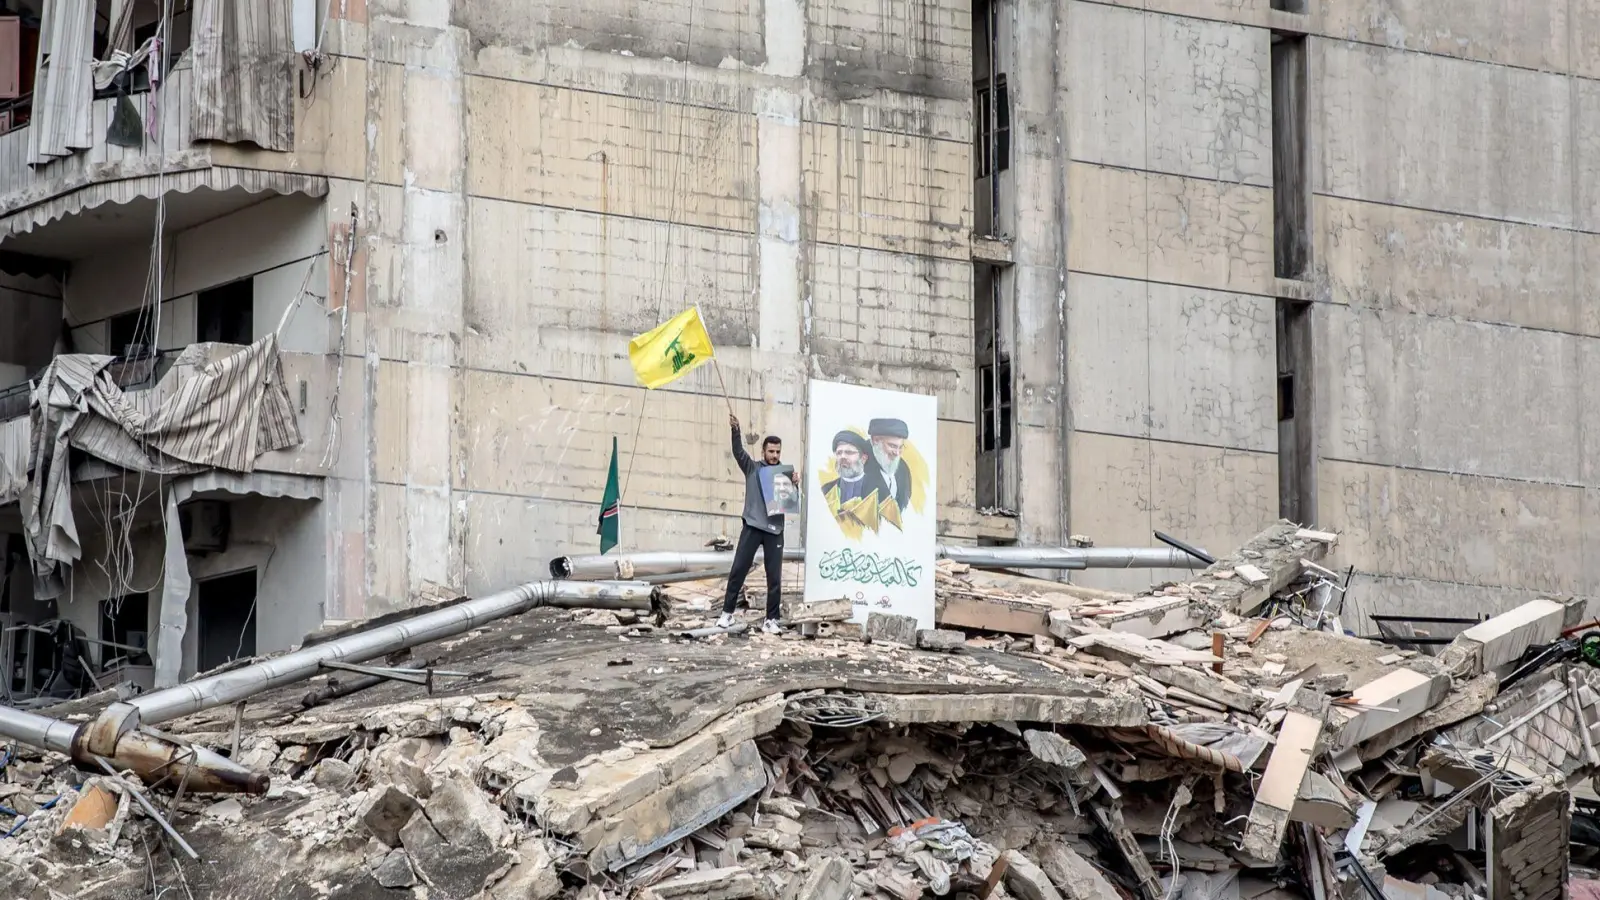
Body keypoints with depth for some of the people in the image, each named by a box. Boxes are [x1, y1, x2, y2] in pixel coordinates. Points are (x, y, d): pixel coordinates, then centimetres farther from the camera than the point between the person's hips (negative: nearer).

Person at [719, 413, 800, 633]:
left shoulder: (785, 474, 7)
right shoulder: (752, 468, 5)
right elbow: (738, 452, -9)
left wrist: (795, 484, -14)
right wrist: (735, 429, -24)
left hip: (775, 530, 1)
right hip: (752, 527, -1)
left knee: (774, 576, 1)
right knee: (738, 570, 0)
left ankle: (771, 620, 6)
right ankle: (727, 613, 9)